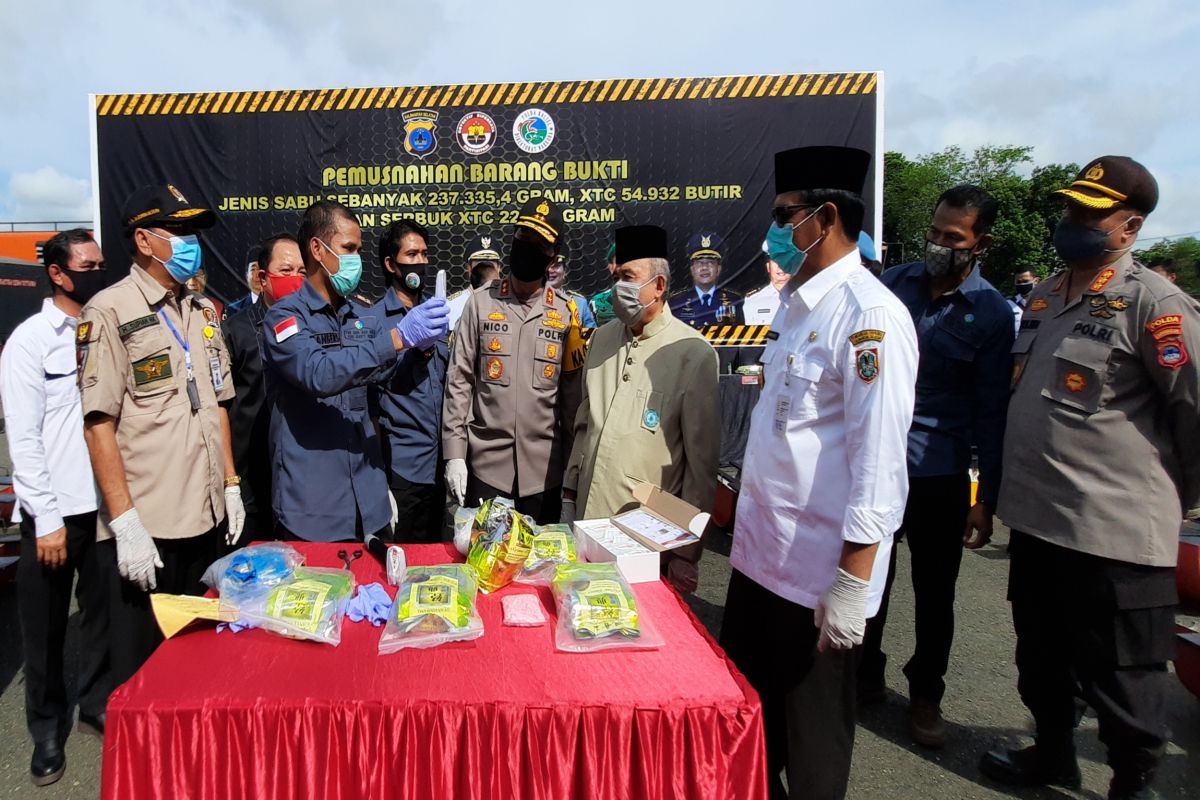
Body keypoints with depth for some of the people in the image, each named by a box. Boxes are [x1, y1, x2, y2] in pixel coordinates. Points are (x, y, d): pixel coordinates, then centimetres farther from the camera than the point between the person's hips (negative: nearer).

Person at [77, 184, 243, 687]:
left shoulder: (202, 310, 12)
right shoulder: (110, 312, -9)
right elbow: (99, 424, -13)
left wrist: (230, 484, 12)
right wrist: (125, 524, -16)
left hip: (207, 517, 6)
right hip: (145, 527, -6)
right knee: (143, 670, 8)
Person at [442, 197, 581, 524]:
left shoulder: (566, 312, 1)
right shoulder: (481, 301, -1)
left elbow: (572, 393, 4)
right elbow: (458, 380, -1)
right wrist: (455, 453, -5)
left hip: (545, 467, 1)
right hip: (486, 462, 0)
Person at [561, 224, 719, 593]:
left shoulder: (693, 353, -11)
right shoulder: (602, 338, 7)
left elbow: (701, 458, -10)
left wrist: (688, 551, -7)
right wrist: (569, 496, 13)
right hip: (589, 519, 5)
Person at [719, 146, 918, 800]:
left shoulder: (870, 316, -19)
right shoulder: (795, 302, 8)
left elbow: (879, 460, -22)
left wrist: (852, 582, -21)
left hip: (820, 568, -8)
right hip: (760, 549, 8)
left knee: (812, 732, 12)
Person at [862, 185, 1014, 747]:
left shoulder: (991, 313, -6)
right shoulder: (893, 283, 1)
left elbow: (991, 411, -3)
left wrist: (987, 499, -4)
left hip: (940, 477, -2)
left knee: (935, 595, 12)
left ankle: (925, 694, 33)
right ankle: (865, 676, 35)